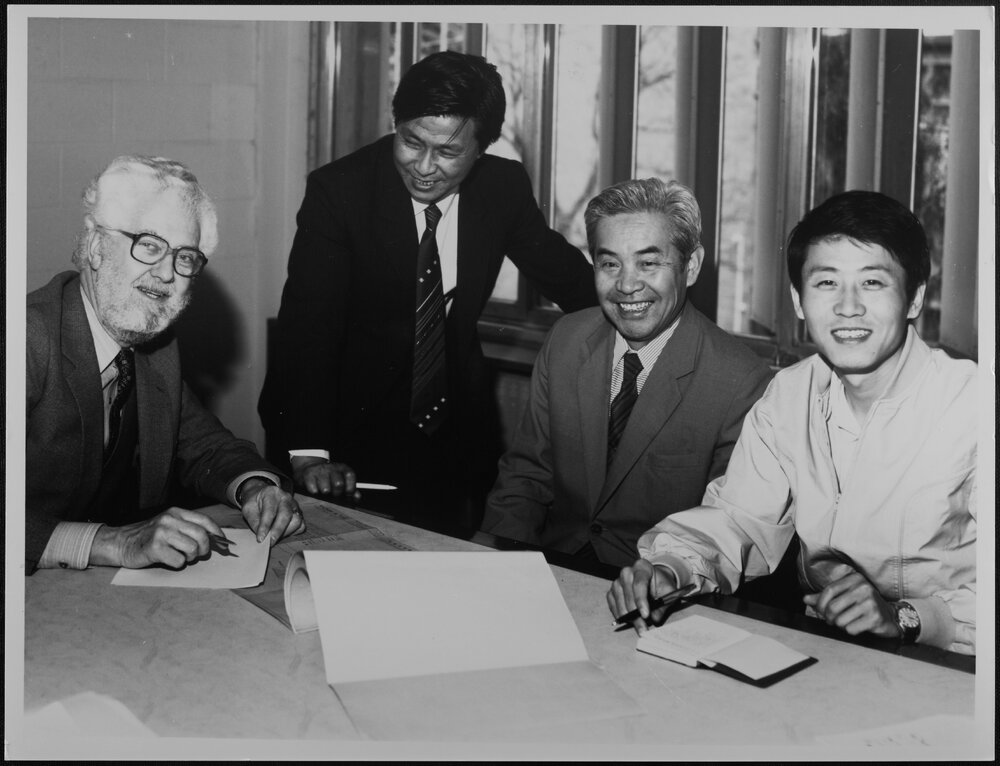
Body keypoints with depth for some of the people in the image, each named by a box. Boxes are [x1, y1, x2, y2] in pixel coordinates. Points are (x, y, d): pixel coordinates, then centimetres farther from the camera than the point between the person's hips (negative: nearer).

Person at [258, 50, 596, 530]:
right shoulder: (337, 190, -17)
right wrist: (308, 452, -35)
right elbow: (308, 320, -25)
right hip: (355, 419, -3)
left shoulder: (505, 187, -6)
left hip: (458, 430, 4)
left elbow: (565, 276, 11)